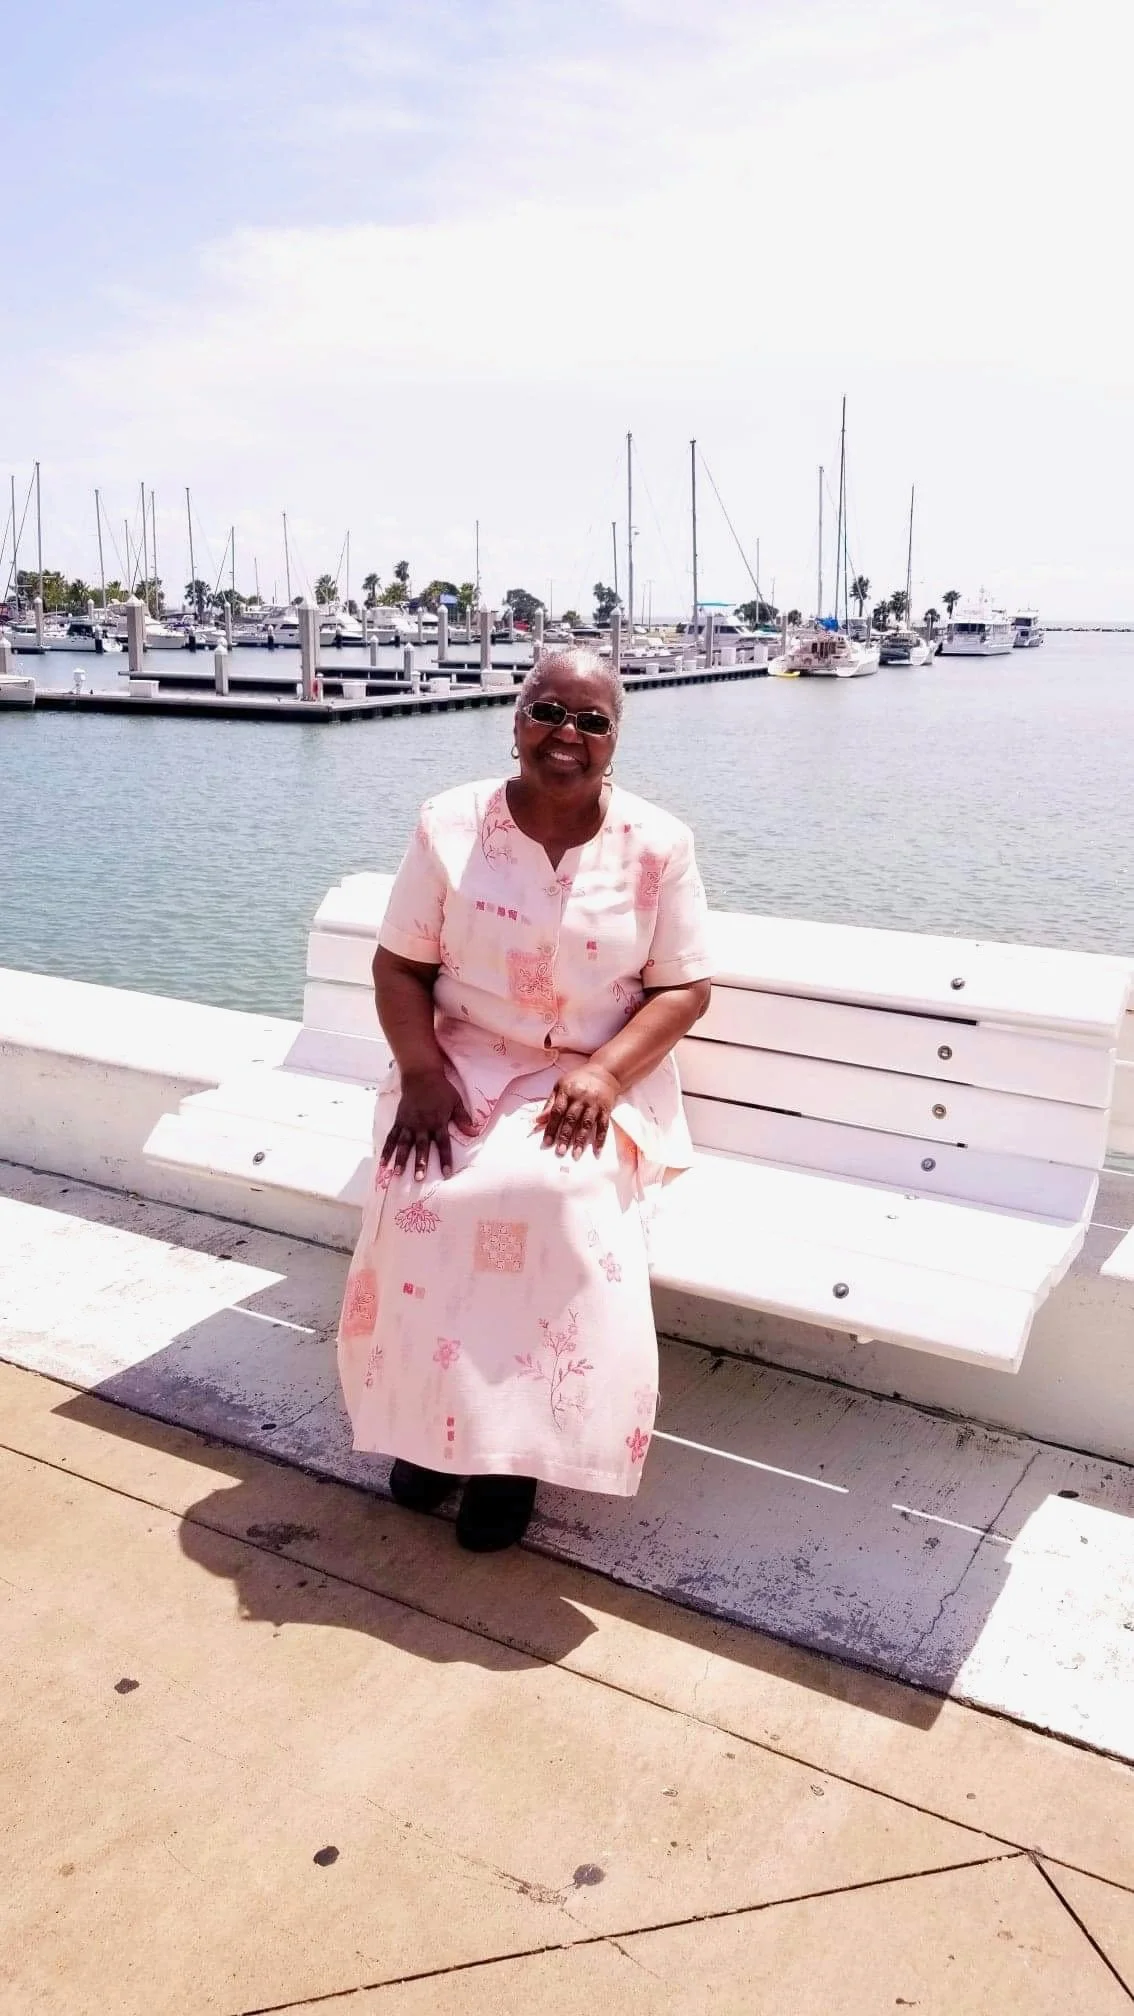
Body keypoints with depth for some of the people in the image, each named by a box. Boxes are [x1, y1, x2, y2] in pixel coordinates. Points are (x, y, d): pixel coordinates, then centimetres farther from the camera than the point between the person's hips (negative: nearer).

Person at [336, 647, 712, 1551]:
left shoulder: (657, 843, -3)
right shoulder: (451, 825, -1)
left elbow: (685, 987, -2)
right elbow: (400, 965, 2)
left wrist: (603, 1073, -18)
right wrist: (423, 1071, -15)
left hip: (602, 1081, -1)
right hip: (465, 1064, 2)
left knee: (555, 1198, -30)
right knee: (424, 1198, -27)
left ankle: (521, 1441, -10)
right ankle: (430, 1417, -4)